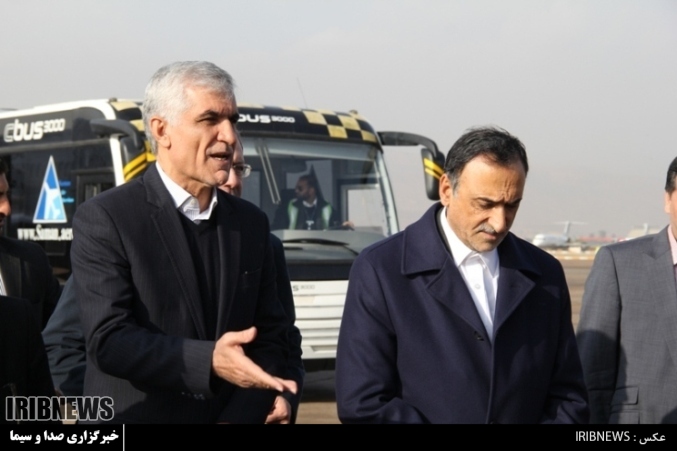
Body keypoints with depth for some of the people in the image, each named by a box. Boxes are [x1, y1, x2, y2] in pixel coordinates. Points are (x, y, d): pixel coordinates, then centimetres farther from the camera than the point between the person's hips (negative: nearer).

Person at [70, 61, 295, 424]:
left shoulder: (251, 223, 5)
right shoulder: (103, 219, -10)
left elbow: (270, 339, 3)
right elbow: (108, 341, -17)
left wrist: (240, 416, -12)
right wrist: (207, 362, -29)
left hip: (232, 415, 4)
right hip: (136, 415, -4)